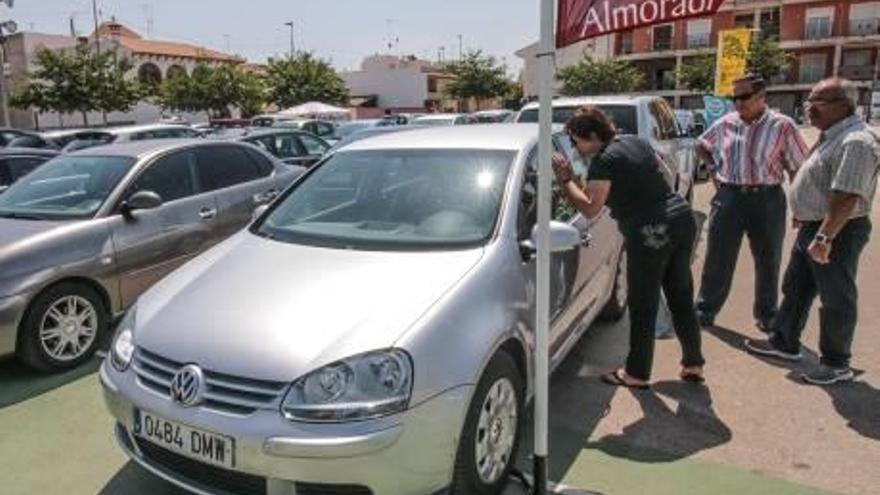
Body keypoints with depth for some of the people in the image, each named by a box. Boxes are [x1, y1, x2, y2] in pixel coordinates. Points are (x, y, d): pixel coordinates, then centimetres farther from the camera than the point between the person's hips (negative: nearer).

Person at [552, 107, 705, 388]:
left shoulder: (604, 162, -12)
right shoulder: (637, 142, 13)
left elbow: (590, 208, -17)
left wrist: (565, 179, -11)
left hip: (650, 233, -8)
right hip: (681, 219, 9)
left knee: (643, 308, 4)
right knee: (682, 299, 17)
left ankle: (637, 374, 16)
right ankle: (693, 364, 28)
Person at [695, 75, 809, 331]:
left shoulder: (782, 126, -6)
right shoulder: (725, 124, 4)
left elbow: (798, 168, -3)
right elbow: (701, 146, 23)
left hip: (767, 200, -1)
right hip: (729, 198, 2)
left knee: (768, 261, 11)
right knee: (717, 259, 6)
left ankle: (766, 314, 28)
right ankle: (705, 310, 18)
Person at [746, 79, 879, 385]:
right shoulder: (832, 136, 11)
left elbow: (846, 198, -29)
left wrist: (824, 237, -30)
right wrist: (803, 213, 23)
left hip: (837, 232, -10)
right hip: (813, 227, 10)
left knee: (837, 300, 3)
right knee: (796, 289, 18)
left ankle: (837, 365, 17)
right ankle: (785, 343, 32)